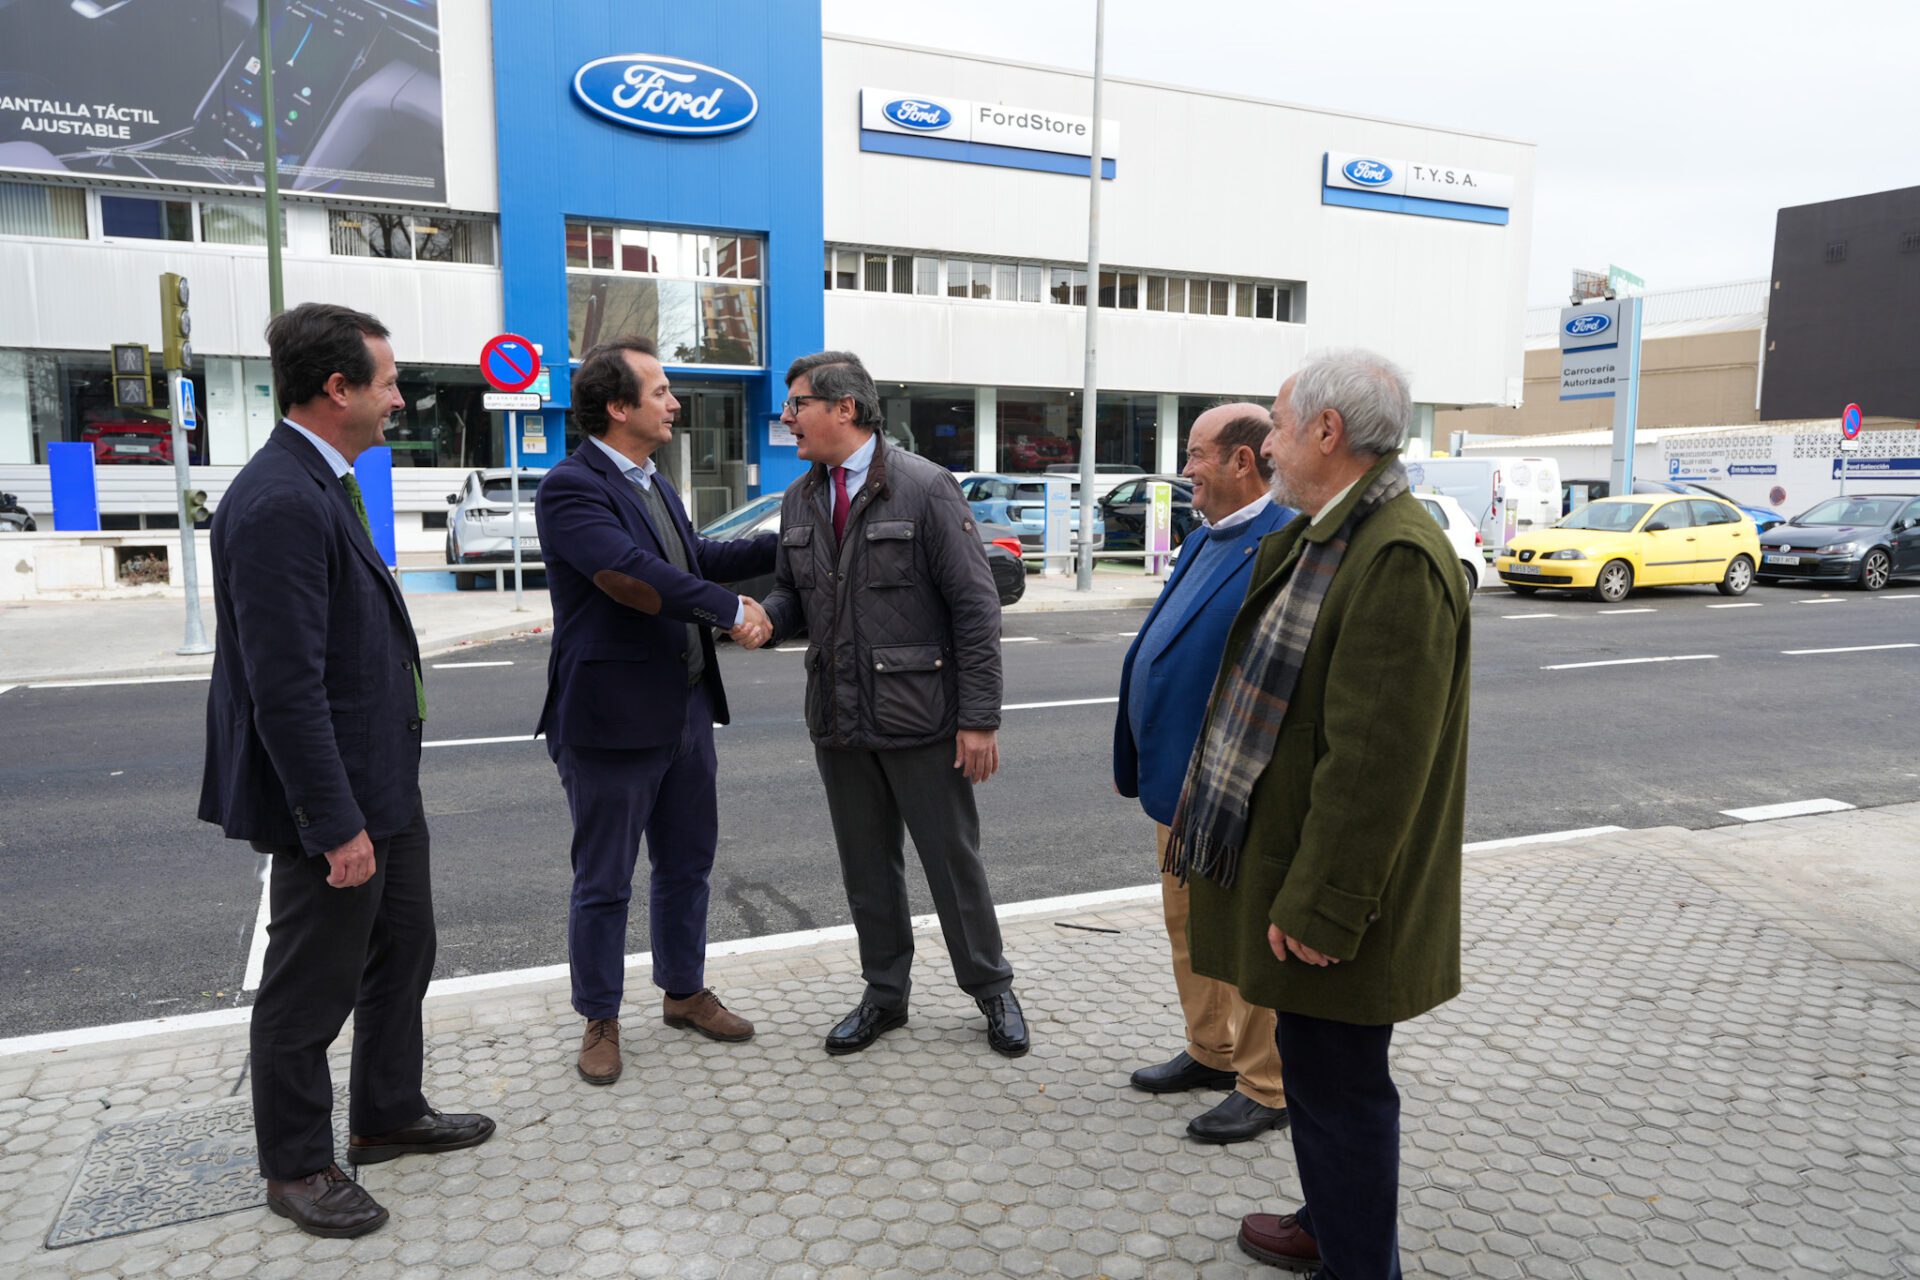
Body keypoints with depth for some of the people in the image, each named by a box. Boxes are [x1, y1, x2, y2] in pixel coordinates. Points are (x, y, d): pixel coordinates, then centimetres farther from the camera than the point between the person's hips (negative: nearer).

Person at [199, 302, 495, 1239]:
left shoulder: (322, 485, 9)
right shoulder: (281, 503, -23)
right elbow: (285, 688, -25)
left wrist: (373, 801, 18)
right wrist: (336, 825, -22)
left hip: (382, 777, 10)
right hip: (332, 791, -10)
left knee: (402, 951, 21)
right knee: (313, 987, 8)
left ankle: (389, 1116, 39)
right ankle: (295, 1166, 27)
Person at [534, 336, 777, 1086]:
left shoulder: (653, 482, 14)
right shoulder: (571, 488, -15)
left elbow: (695, 559, 27)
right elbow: (633, 574, -27)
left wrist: (784, 544, 22)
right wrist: (730, 610, -22)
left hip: (686, 711, 9)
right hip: (613, 718, -8)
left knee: (687, 863, 19)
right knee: (604, 882, 7)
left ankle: (684, 992, 36)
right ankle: (599, 1021, 24)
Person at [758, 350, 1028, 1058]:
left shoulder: (925, 487, -11)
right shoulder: (799, 500, 8)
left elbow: (976, 607, -12)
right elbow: (792, 597, 16)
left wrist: (979, 718, -15)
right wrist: (760, 616, -9)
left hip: (919, 715, -5)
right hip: (839, 720, 6)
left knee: (954, 861, 8)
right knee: (866, 866, 16)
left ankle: (991, 989, 28)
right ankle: (884, 994, 33)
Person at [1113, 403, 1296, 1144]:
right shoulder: (1203, 541, 10)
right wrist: (1136, 756, 16)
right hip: (1177, 778, 9)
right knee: (1187, 924, 21)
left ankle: (1264, 1089, 24)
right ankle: (1211, 1053, 39)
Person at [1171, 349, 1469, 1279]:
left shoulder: (1398, 558, -23)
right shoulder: (1315, 541, 10)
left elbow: (1374, 758, -26)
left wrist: (1319, 907, -23)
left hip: (1333, 898, -10)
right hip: (1292, 864, 10)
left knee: (1336, 1080, 5)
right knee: (1313, 1064, 24)